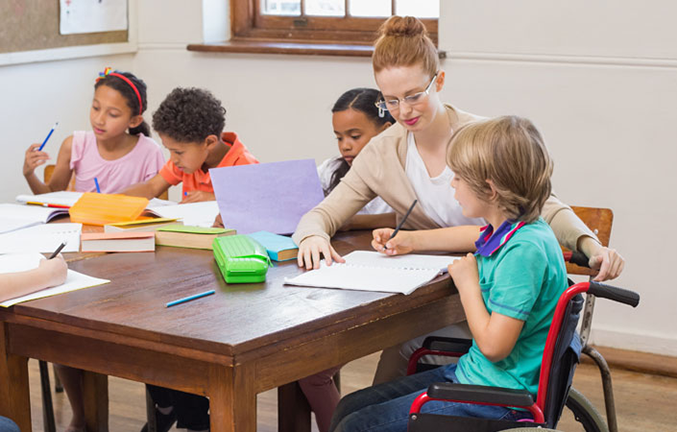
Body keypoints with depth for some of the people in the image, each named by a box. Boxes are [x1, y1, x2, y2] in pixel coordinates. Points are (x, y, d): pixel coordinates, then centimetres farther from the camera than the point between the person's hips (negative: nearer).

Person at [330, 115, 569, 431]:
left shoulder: (524, 250, -26)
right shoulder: (509, 230, 3)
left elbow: (494, 346, -27)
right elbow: (477, 237, 32)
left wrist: (467, 284, -12)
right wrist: (411, 240, 34)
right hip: (472, 371, 10)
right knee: (350, 407, 9)